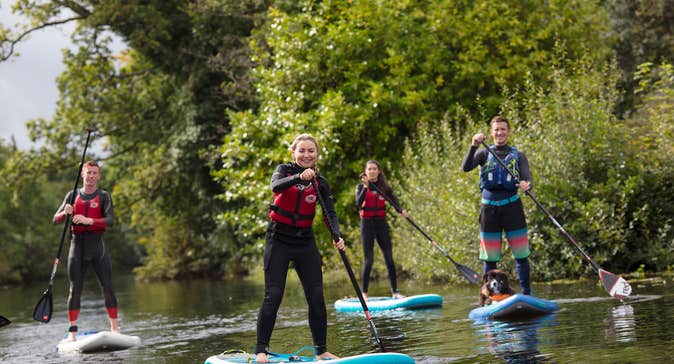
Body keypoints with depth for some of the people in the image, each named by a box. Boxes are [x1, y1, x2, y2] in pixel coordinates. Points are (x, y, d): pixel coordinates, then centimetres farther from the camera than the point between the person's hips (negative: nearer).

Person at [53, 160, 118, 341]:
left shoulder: (103, 196, 4)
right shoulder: (73, 195, 11)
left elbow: (109, 221, -11)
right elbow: (56, 220, 7)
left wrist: (88, 220, -25)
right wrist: (65, 213, -15)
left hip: (97, 245, -1)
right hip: (77, 244, 2)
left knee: (107, 288, -5)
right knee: (75, 289, -1)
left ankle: (115, 328, 0)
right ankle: (72, 331, 1)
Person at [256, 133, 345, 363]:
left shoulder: (320, 182, 4)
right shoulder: (284, 170, -3)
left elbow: (330, 213, -7)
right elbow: (276, 185, -27)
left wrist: (337, 236, -25)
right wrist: (299, 177, -44)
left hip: (305, 242, 3)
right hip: (279, 240, -3)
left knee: (317, 296, 1)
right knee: (273, 296, -8)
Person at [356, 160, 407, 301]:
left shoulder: (385, 187, 10)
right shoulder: (361, 187, 3)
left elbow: (394, 202, -5)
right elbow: (358, 203, -15)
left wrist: (401, 210, -26)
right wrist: (366, 187, -25)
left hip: (381, 223, 3)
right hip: (367, 224, -2)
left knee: (389, 257, -1)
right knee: (368, 260, -4)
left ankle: (395, 291, 3)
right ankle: (364, 293, 3)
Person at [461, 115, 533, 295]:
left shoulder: (518, 155, 9)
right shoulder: (484, 153, 9)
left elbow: (527, 178, -3)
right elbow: (466, 167, -9)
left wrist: (526, 185, -27)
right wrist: (473, 146, -23)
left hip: (512, 207, 0)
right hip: (489, 208, 0)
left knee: (521, 255, -2)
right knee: (489, 257, 2)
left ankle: (527, 294, 7)